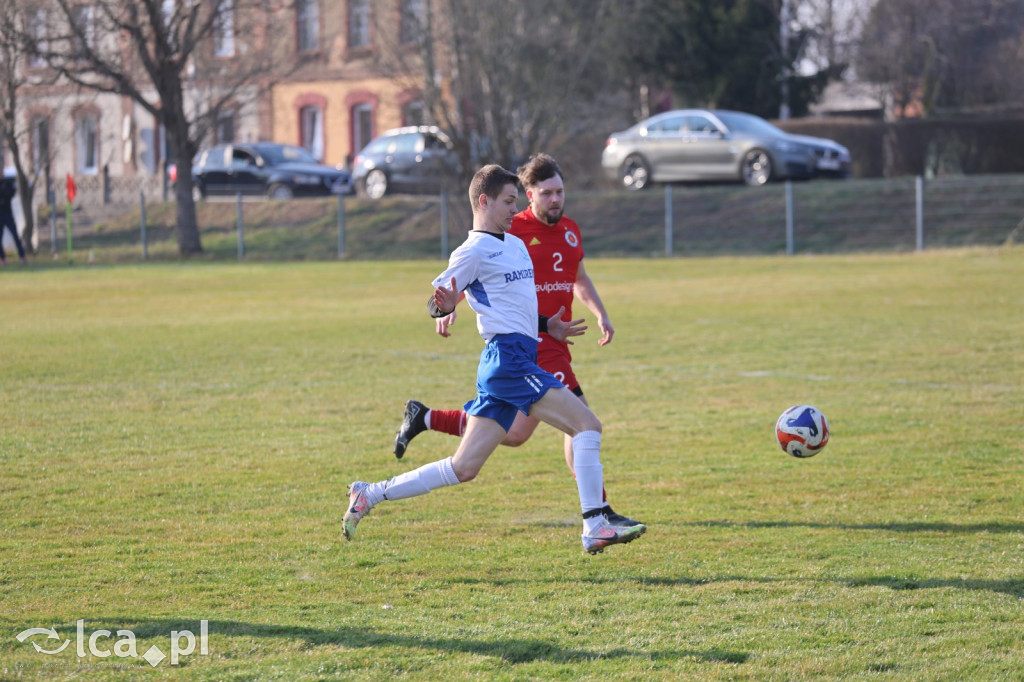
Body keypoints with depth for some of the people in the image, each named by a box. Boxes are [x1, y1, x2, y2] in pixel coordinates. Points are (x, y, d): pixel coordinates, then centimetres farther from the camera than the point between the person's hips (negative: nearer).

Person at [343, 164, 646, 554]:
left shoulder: (516, 245, 22)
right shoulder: (474, 251, -5)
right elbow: (435, 305, -8)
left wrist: (547, 326, 28)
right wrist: (444, 304, -29)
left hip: (520, 358, 9)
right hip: (508, 357, -9)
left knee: (464, 468, 6)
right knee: (587, 424, -13)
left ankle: (369, 494, 10)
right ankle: (594, 528, -16)